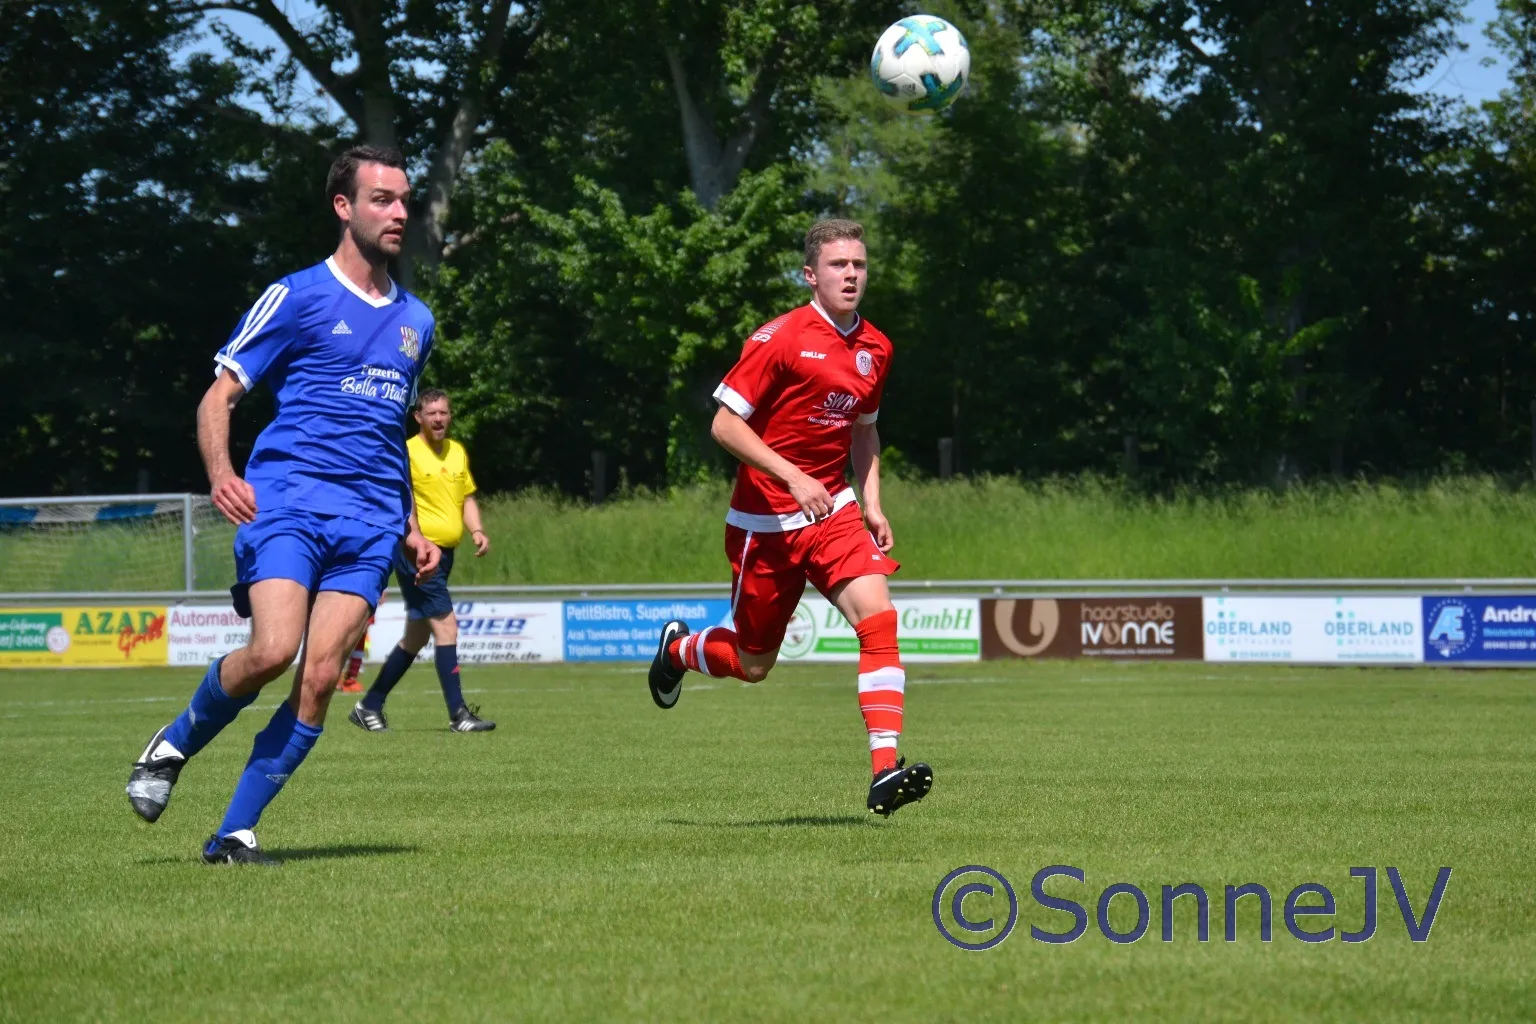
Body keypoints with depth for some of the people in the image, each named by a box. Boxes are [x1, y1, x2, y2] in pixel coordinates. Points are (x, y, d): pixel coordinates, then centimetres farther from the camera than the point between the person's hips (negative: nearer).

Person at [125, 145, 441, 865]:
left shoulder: (415, 320, 21)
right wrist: (221, 473, -17)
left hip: (371, 521, 5)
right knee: (273, 651, -23)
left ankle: (234, 833, -4)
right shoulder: (297, 297, 3)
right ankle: (175, 745, 6)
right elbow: (219, 395, 1)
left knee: (320, 677, -10)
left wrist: (411, 531, 24)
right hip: (287, 499, -5)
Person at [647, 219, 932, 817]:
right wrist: (792, 477, -24)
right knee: (753, 663, 8)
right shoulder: (781, 338, -13)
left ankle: (885, 772, -24)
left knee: (878, 618, -20)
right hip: (765, 520, -4)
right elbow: (724, 424, -14)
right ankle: (678, 648, 43)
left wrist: (872, 504, 10)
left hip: (832, 509, 4)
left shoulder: (875, 348, 6)